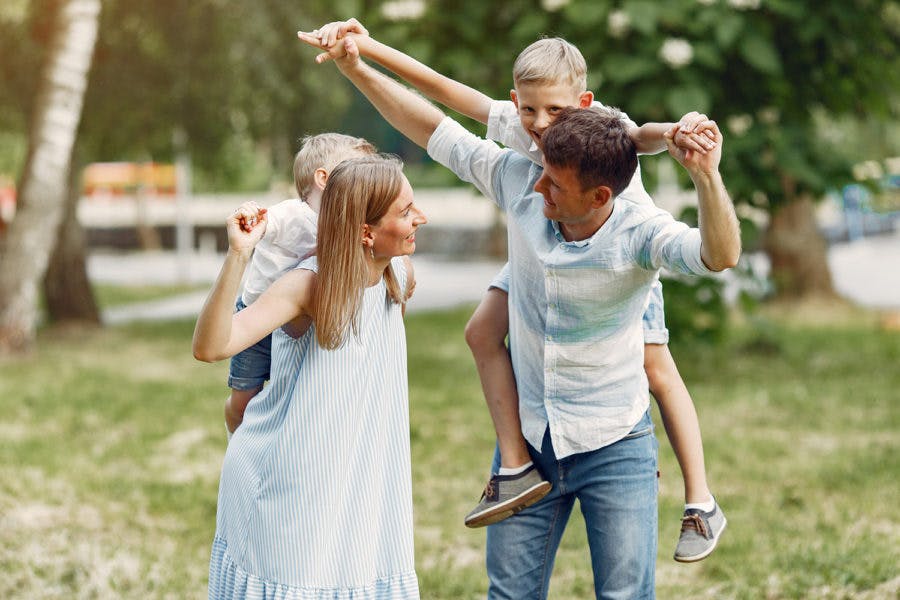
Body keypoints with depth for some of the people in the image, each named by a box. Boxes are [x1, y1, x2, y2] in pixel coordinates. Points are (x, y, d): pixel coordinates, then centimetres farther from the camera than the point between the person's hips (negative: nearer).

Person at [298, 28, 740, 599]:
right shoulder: (522, 187, -10)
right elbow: (436, 130, -2)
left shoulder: (638, 232, -22)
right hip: (526, 439, 4)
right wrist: (357, 66, -4)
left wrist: (707, 176, -58)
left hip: (614, 446, -4)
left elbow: (719, 255, -40)